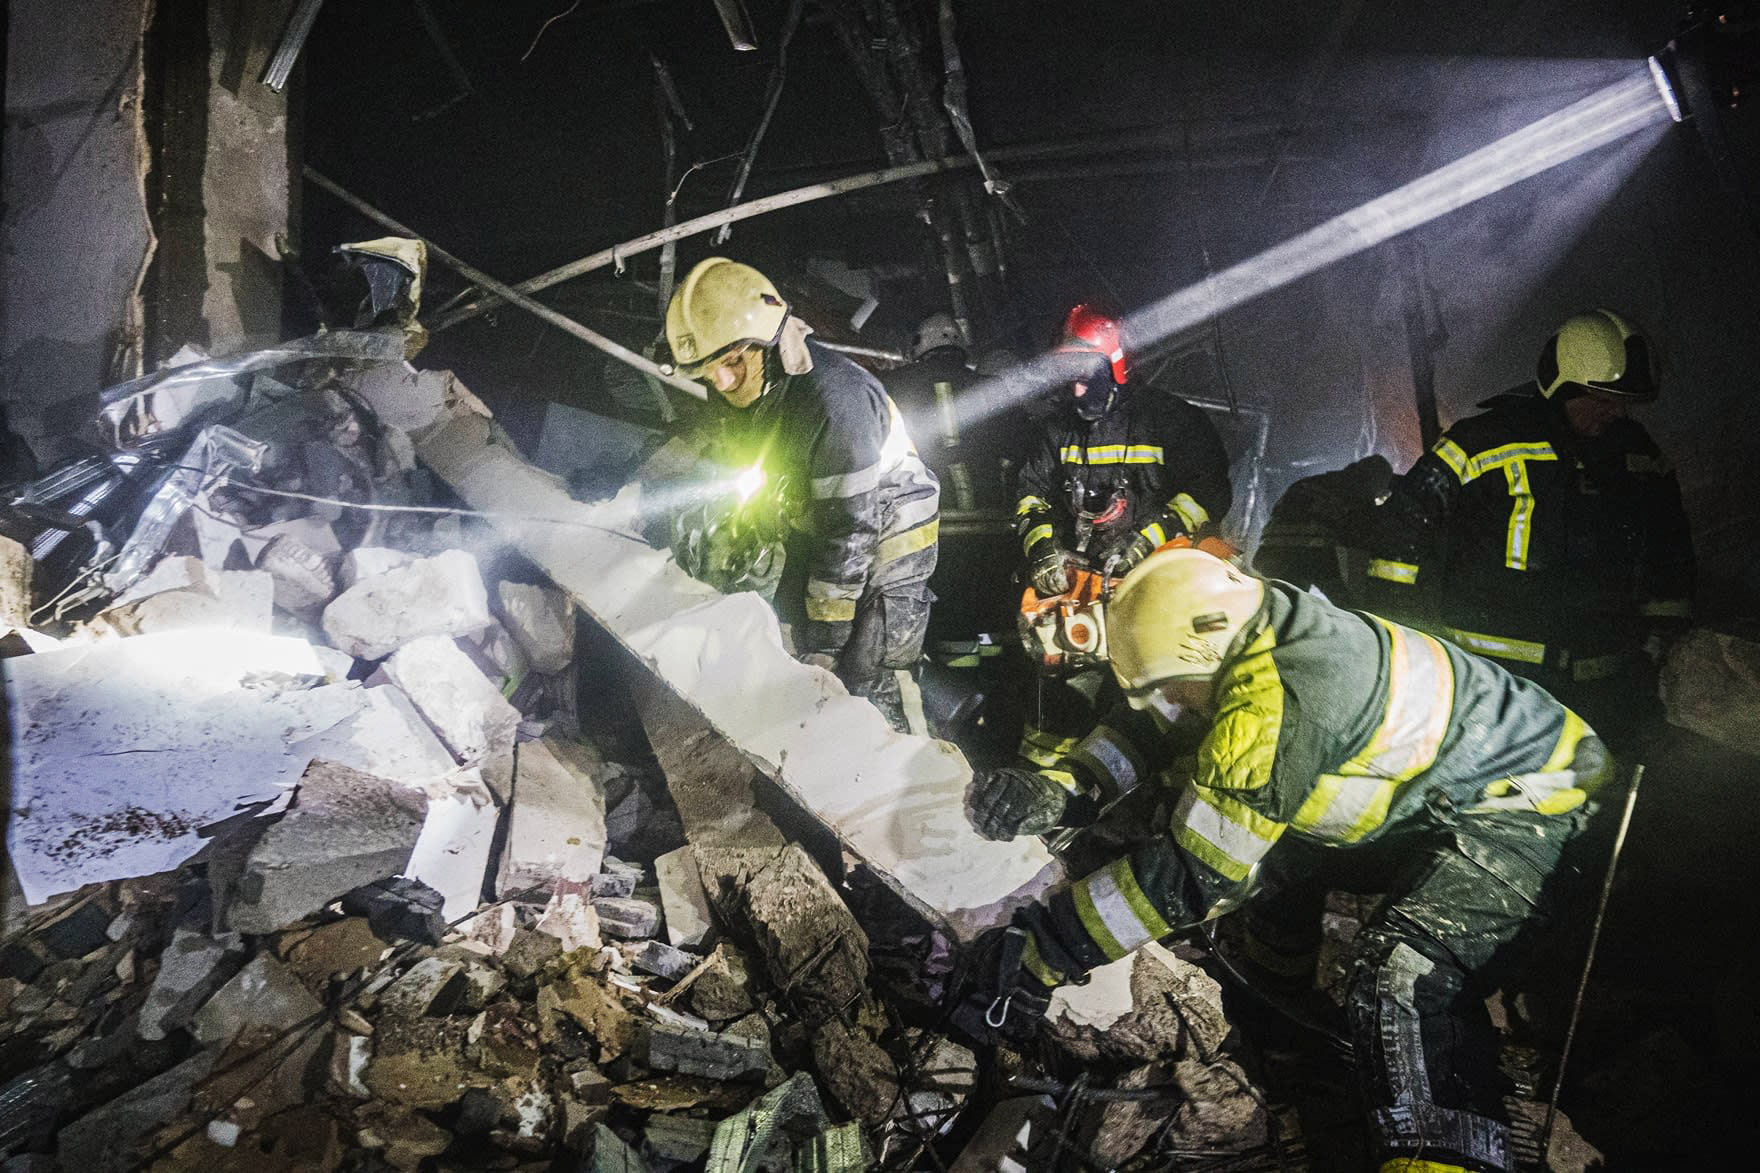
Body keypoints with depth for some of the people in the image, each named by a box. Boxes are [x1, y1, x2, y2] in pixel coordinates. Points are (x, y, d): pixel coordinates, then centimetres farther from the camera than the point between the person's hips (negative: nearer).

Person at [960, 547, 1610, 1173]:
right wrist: (1055, 788, -11)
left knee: (1404, 983, -32)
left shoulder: (1280, 700, -34)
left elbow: (1192, 876, -30)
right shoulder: (1254, 639, -6)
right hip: (1430, 787, 10)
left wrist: (1037, 955, -23)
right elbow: (1155, 736, 7)